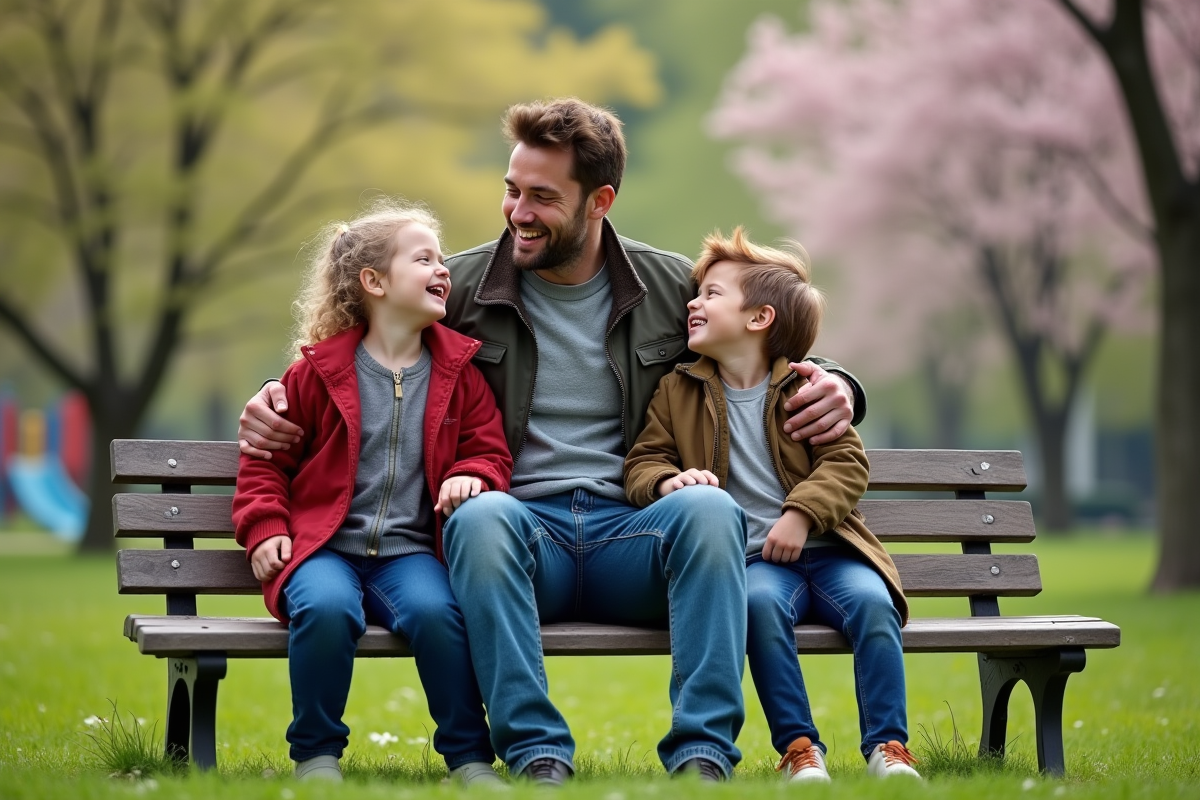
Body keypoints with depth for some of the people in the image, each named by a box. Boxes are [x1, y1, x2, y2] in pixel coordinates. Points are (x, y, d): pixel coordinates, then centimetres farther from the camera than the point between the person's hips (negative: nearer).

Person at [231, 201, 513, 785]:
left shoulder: (458, 371, 9)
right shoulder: (319, 370, 4)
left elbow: (489, 450, 13)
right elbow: (266, 458, 11)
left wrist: (471, 475, -10)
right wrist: (265, 529, -2)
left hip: (409, 551, 1)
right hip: (323, 545, -1)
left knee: (436, 610, -32)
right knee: (326, 606, -35)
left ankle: (469, 754, -13)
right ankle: (316, 753, -13)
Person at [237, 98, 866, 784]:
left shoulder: (671, 287, 12)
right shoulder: (461, 285, 9)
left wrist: (834, 386, 0)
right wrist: (280, 400, 2)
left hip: (632, 530, 1)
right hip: (521, 527, -1)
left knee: (711, 509, -33)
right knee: (481, 514, -37)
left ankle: (703, 754, -34)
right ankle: (537, 754, -34)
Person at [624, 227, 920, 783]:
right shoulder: (677, 392, 14)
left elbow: (846, 462, 0)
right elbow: (643, 461, 10)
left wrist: (801, 515, -15)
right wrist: (669, 482, -14)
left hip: (824, 548, 0)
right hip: (751, 558, 0)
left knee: (870, 600, -30)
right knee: (759, 600, -35)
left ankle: (887, 747, -21)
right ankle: (798, 747, -27)